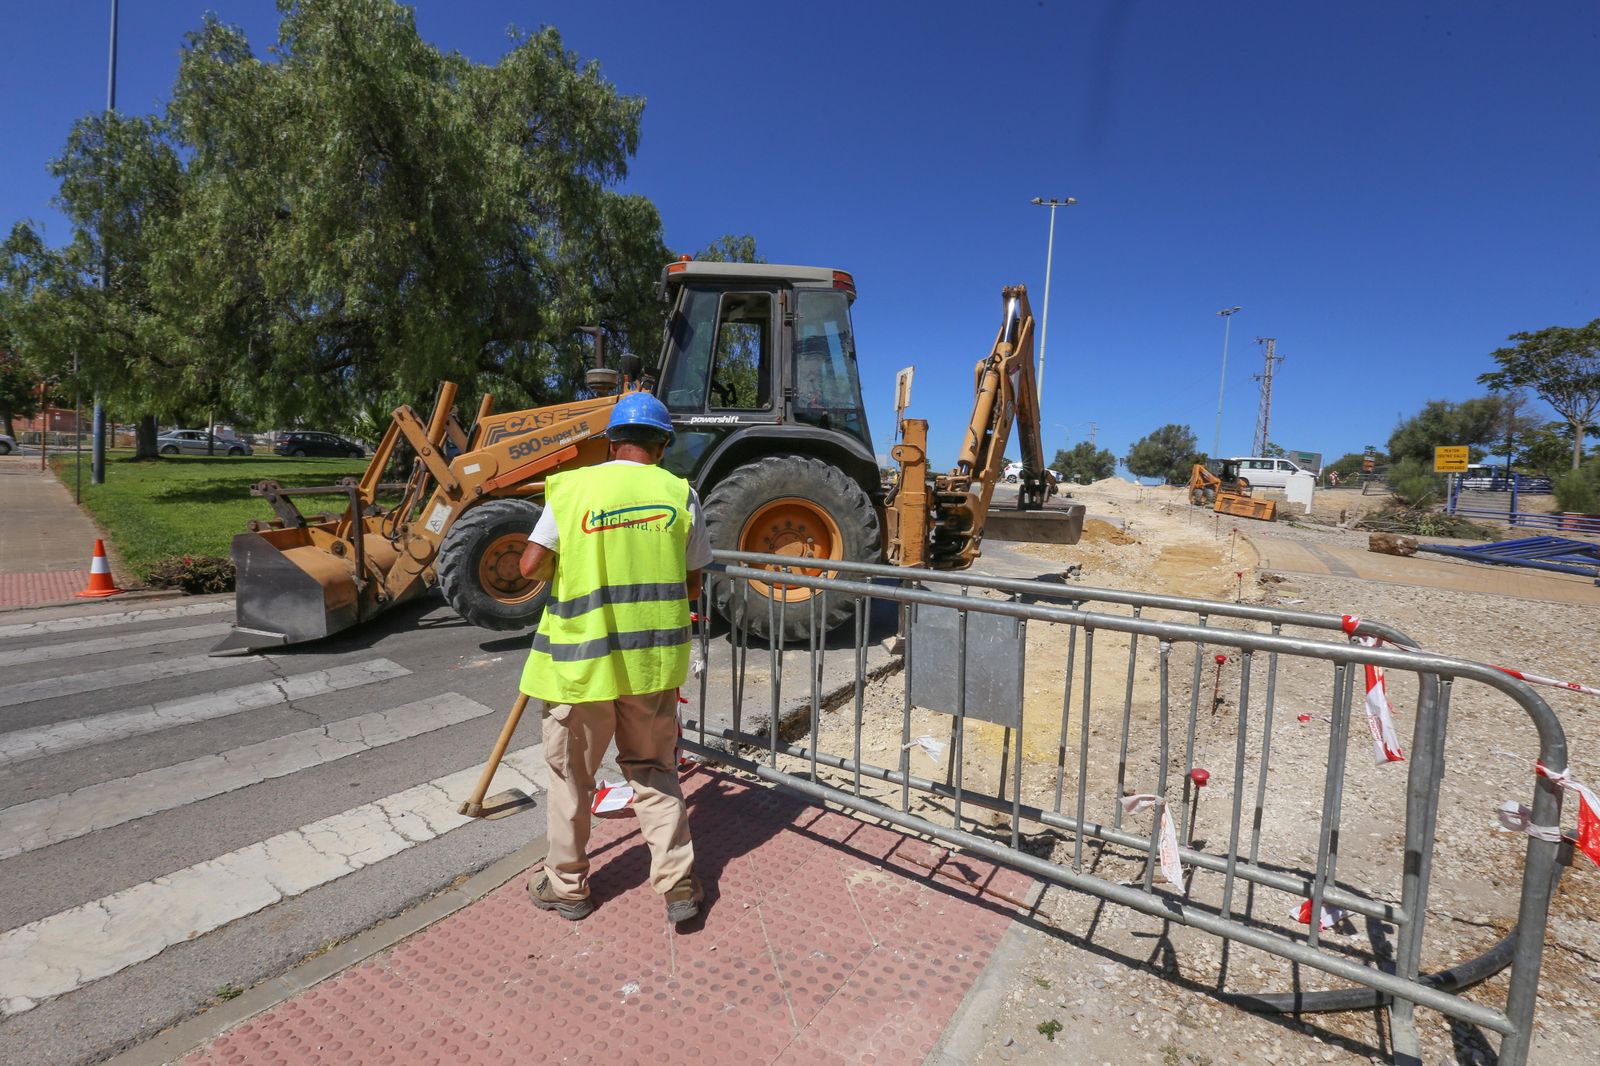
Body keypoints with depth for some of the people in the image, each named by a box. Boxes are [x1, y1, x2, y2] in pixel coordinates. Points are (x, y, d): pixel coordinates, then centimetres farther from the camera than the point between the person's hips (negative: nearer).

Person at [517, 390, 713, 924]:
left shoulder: (572, 487, -6)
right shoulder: (679, 493, -2)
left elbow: (532, 565, -8)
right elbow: (692, 582, 2)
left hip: (580, 659, -1)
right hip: (654, 658, 2)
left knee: (571, 775, 17)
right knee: (654, 770, 18)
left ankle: (567, 887, 34)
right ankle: (678, 885, 19)